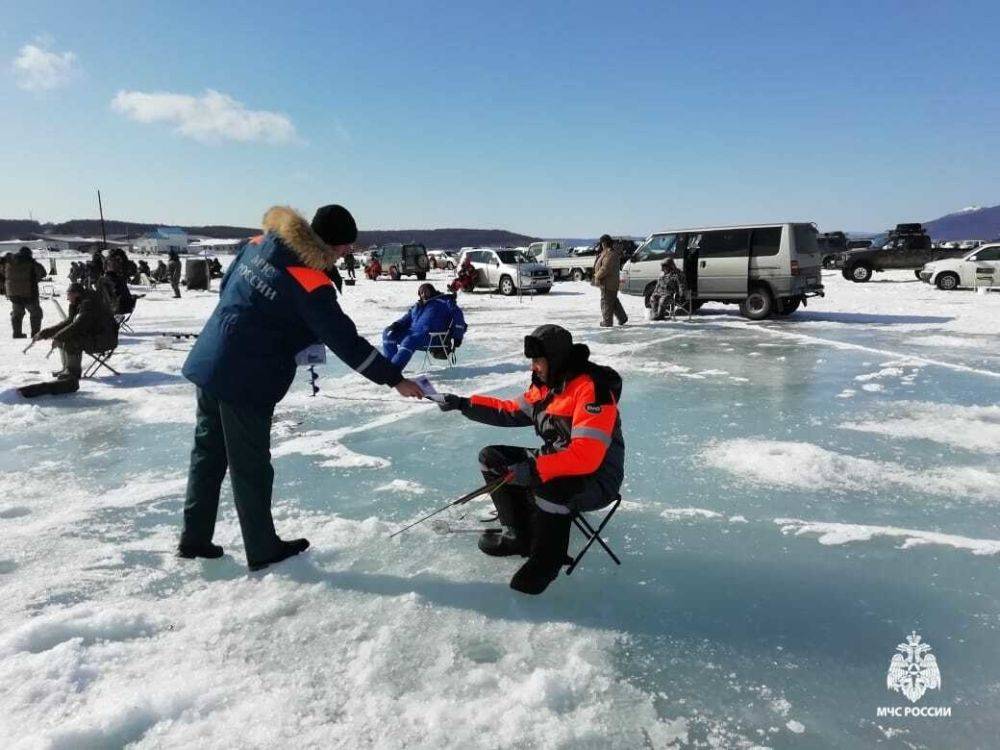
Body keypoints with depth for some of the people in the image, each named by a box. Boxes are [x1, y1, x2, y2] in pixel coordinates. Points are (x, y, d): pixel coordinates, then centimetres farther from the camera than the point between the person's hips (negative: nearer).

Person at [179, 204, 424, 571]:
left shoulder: (258, 244, 3)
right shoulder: (310, 283, -19)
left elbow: (225, 287, 15)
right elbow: (346, 342, -19)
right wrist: (395, 379, -13)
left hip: (207, 363, 8)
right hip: (246, 380, -8)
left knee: (208, 453, 18)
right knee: (250, 466, 6)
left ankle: (194, 538, 30)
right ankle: (263, 550, 22)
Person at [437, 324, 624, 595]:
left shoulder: (592, 388, -26)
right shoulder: (545, 384, 3)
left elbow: (587, 454, -34)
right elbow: (511, 412, 14)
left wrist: (536, 469, -36)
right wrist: (463, 404, 6)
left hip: (596, 479, -9)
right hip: (555, 465, 9)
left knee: (550, 489, -40)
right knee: (492, 458, 8)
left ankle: (546, 559, -12)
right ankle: (521, 536, 15)